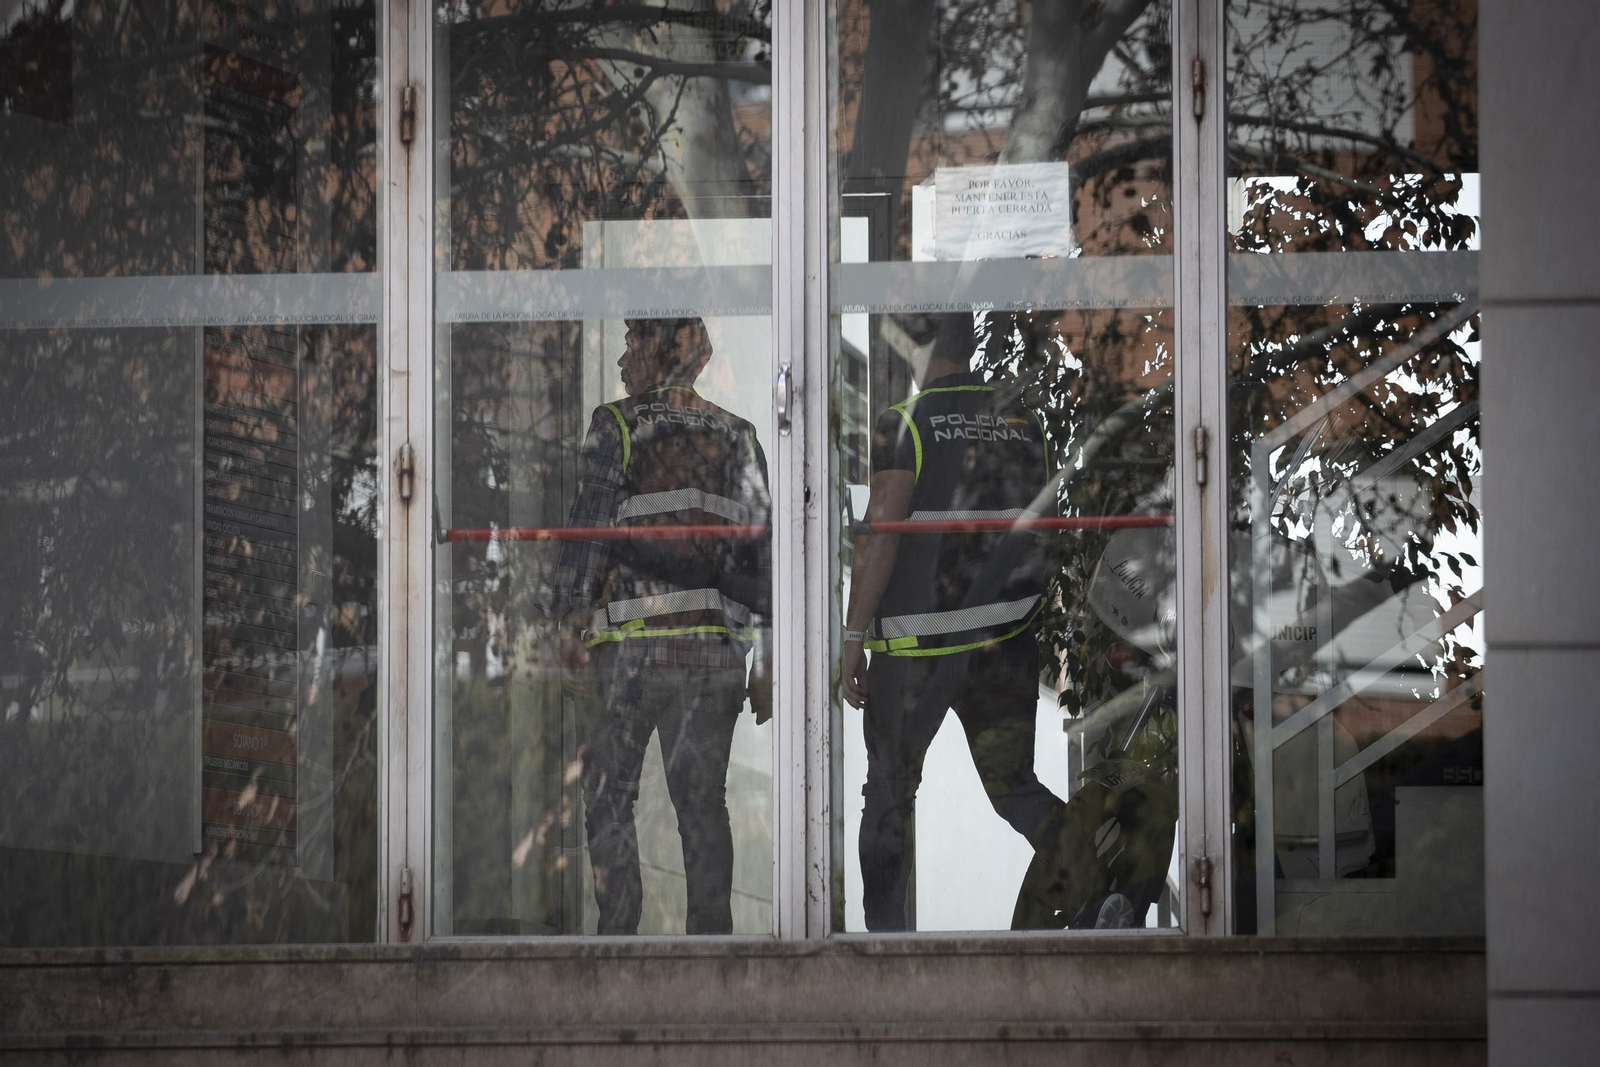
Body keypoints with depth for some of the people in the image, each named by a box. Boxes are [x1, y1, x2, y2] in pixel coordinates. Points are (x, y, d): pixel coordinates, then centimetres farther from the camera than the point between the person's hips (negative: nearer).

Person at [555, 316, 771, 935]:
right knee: (702, 798, 8)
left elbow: (591, 521, -7)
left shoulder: (616, 425, 0)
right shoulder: (736, 436, 12)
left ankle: (619, 933, -4)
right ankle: (711, 932, 5)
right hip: (717, 644, 4)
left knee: (609, 796, 3)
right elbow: (760, 544, 8)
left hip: (634, 641, -4)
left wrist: (571, 617, -5)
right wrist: (768, 657, 9)